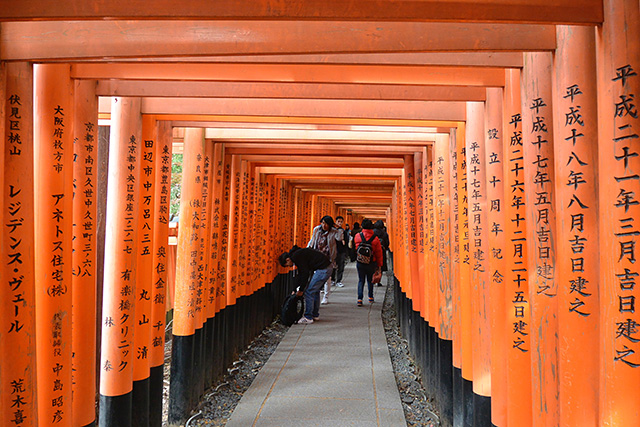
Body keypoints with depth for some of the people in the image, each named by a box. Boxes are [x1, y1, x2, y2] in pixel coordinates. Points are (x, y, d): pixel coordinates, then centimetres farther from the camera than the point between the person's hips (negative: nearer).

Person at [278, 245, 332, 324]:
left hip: (323, 269, -10)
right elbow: (300, 274, 23)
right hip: (328, 267, 10)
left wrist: (301, 290, -4)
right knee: (315, 291, 21)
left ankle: (308, 318, 4)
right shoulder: (297, 254, 18)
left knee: (309, 292, -4)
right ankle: (315, 315, 31)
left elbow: (305, 274, -14)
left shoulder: (296, 257, -13)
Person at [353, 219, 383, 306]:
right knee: (370, 280, 17)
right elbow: (379, 253, -3)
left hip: (360, 262, 0)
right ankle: (370, 297, 28)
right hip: (371, 263, 0)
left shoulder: (357, 236, -8)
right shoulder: (375, 238, -10)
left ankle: (359, 299, -5)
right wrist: (379, 265, 7)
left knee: (361, 280, 7)